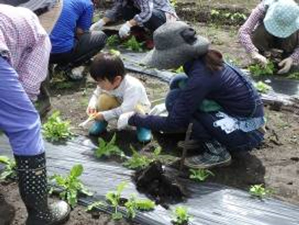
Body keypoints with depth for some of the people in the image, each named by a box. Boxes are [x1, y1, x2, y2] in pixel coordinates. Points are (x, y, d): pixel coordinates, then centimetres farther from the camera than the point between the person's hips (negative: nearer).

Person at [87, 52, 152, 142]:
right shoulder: (106, 84, -21)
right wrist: (92, 105, -27)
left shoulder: (132, 87, -39)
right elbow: (96, 94, -4)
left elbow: (126, 110, -42)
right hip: (119, 107, 5)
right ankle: (101, 122, -1)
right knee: (104, 98, -24)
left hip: (138, 108, -4)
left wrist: (105, 115, -38)